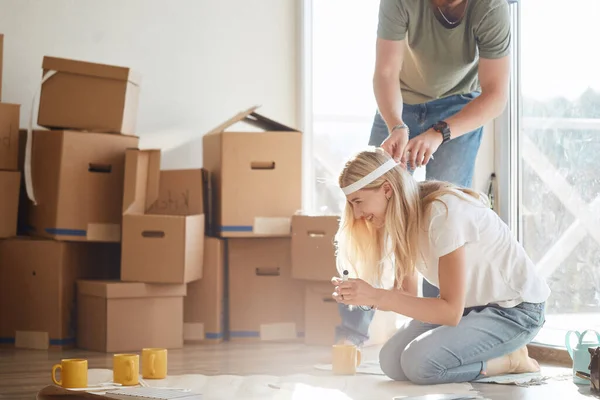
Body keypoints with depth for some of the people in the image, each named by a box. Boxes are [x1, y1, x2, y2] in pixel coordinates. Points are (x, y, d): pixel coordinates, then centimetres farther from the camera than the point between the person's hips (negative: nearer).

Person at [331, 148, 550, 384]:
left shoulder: (443, 213, -27)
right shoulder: (404, 218, 0)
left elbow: (451, 311, -28)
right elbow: (406, 294, 1)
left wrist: (376, 296, -30)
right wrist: (364, 296, -18)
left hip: (516, 309, -9)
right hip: (470, 306, 9)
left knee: (419, 363, -27)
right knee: (392, 361, -11)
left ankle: (510, 359, -4)